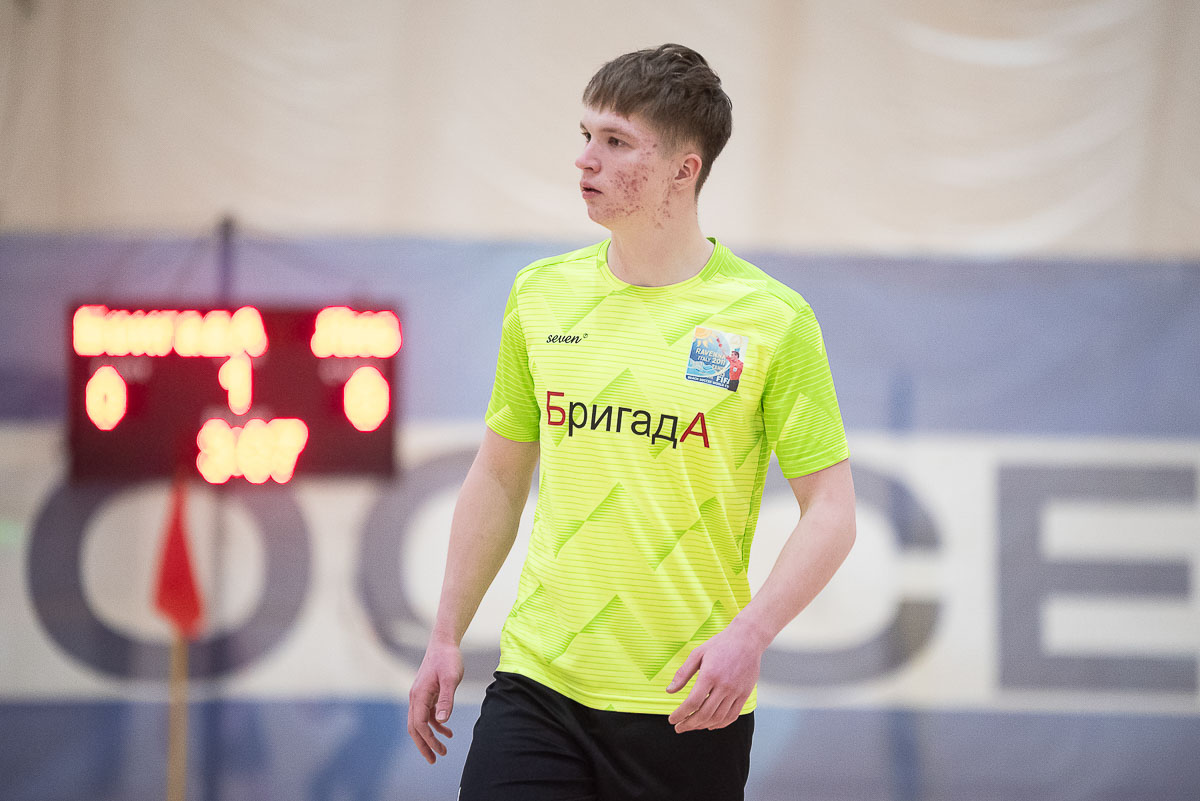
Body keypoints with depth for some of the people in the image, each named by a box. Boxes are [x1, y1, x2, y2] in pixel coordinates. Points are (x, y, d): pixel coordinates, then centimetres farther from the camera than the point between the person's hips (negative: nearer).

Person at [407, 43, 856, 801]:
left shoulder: (772, 318, -6)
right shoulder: (542, 295, 7)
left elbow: (830, 512, -6)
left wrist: (748, 636, -20)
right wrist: (447, 638, 13)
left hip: (689, 706, -3)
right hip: (537, 683, 3)